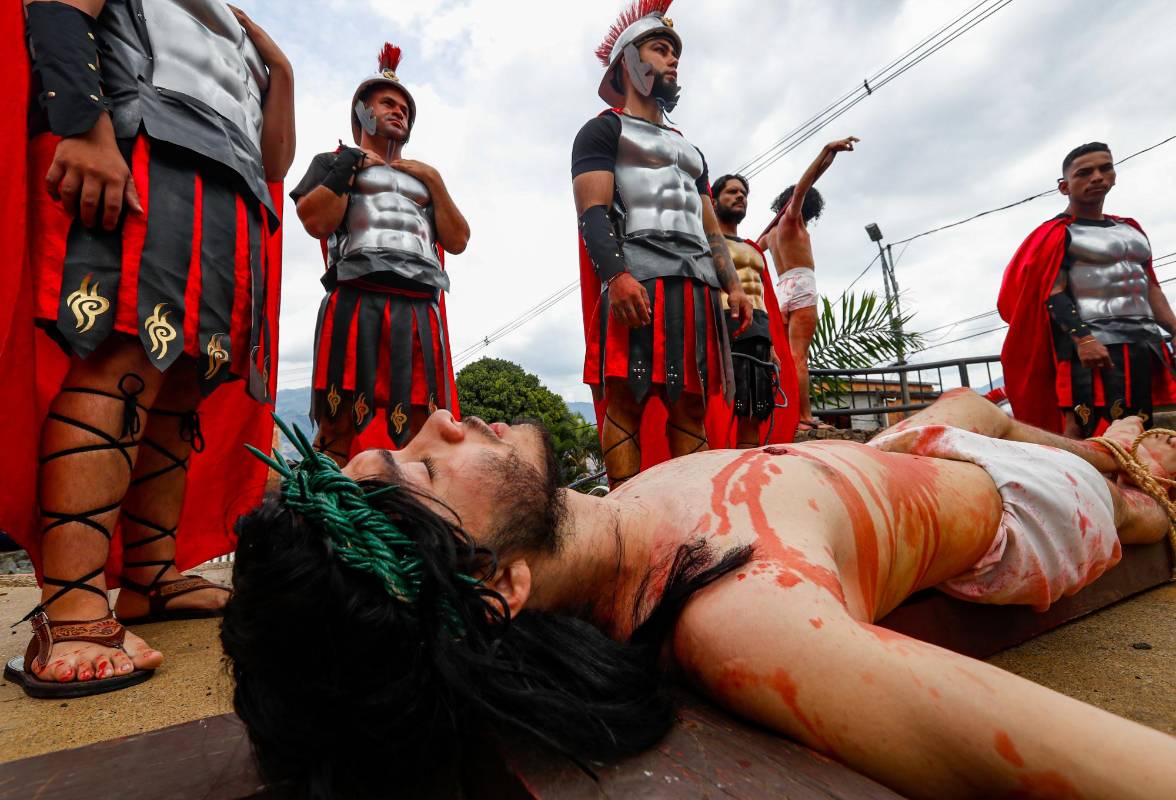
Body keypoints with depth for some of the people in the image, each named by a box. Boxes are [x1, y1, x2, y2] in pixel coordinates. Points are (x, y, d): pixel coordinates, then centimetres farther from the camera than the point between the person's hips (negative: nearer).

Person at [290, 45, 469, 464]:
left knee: (423, 436, -6)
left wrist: (434, 181, 15)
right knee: (337, 427, -11)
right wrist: (350, 162, 7)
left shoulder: (425, 179, 32)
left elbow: (457, 241, 18)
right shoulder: (335, 162, 22)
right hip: (357, 303, -3)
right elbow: (316, 222, 1)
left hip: (421, 311, 4)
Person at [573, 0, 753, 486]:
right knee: (625, 403, -13)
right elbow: (593, 209, -4)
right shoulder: (604, 130, 13)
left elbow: (709, 227, 26)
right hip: (636, 281, -6)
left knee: (690, 406, 1)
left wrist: (732, 285, 10)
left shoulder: (688, 148, 33)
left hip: (697, 284, 7)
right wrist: (616, 274, -22)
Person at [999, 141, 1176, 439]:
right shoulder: (1058, 233, -1)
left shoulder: (1131, 229, 23)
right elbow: (1053, 291, -12)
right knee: (1085, 431, -18)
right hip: (1092, 342, -8)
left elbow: (1149, 288, 23)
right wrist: (1082, 338, -26)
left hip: (1143, 342, 8)